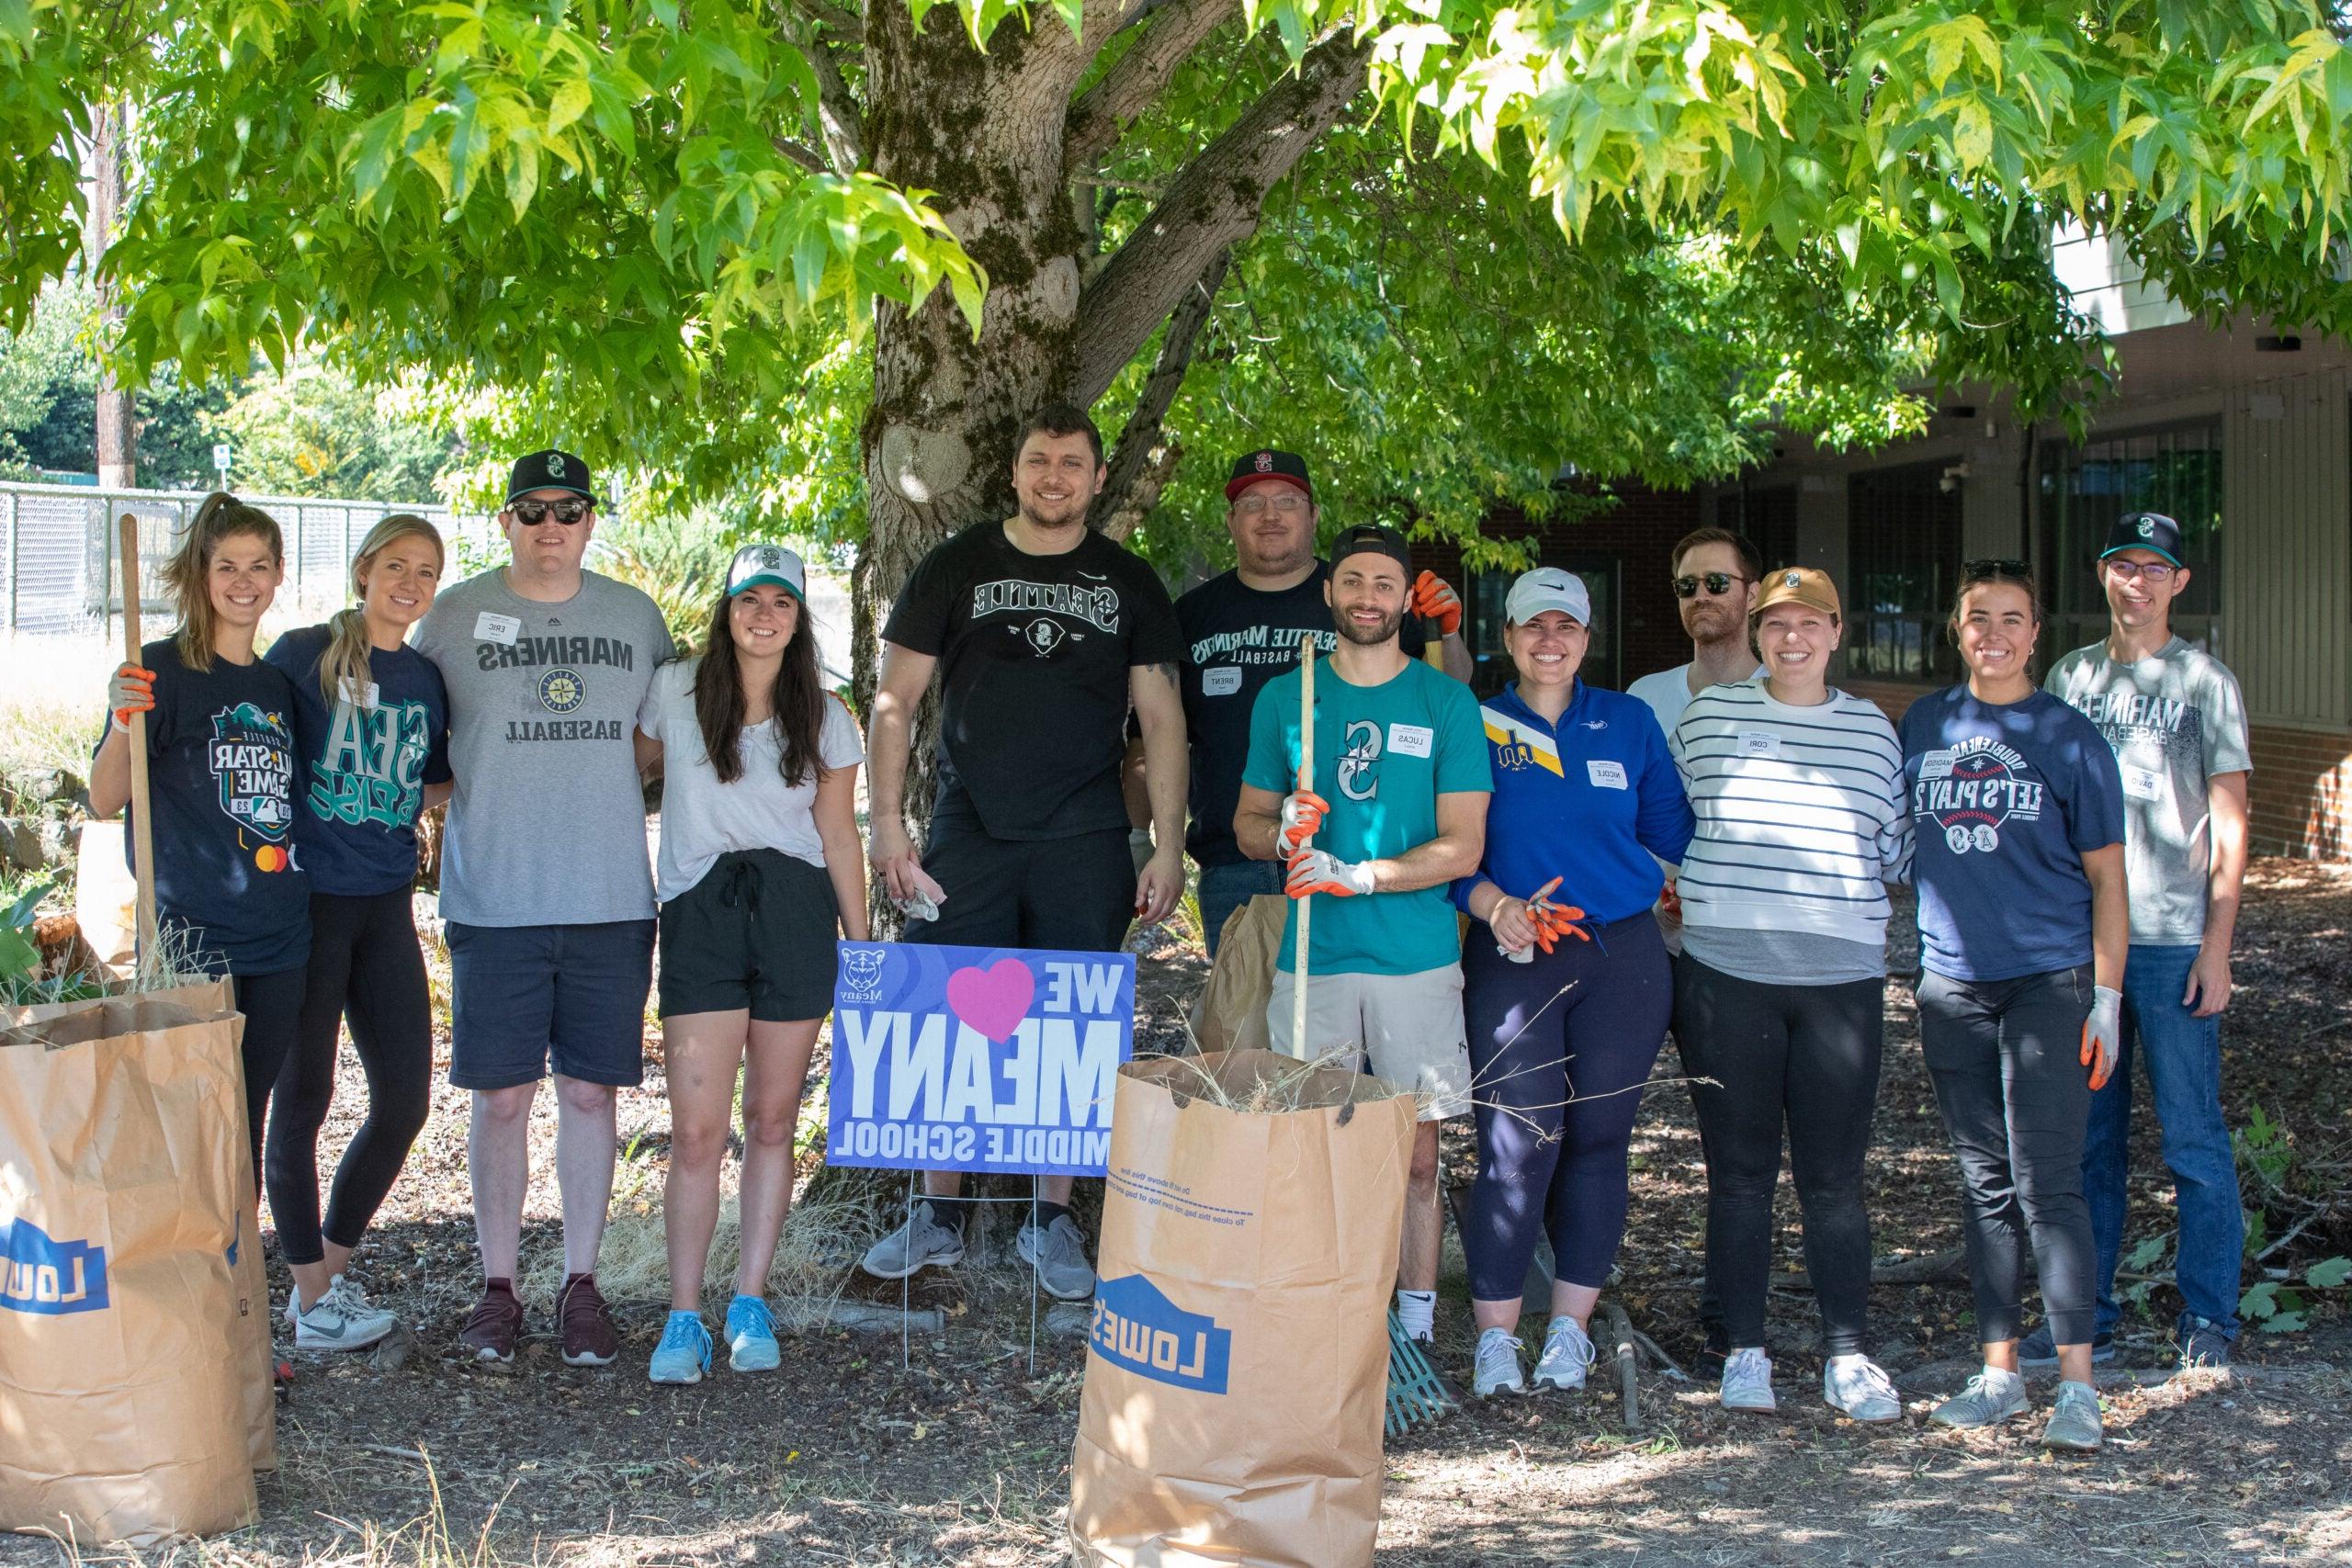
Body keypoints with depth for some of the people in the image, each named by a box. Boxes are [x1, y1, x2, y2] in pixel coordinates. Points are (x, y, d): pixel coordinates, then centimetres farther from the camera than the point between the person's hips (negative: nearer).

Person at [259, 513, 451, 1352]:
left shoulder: (426, 679, 11)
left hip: (386, 904, 5)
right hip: (307, 899, -5)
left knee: (405, 1099, 5)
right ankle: (311, 1295, 12)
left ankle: (330, 1266, 23)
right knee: (303, 1096, 1)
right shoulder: (303, 654, -3)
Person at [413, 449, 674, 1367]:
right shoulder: (454, 616, 3)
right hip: (494, 901, -1)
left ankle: (581, 1283, 14)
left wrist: (613, 797, 4)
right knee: (502, 1094, 1)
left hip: (611, 900, 2)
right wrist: (475, 796, -3)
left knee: (589, 1091, 5)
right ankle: (498, 1286, 12)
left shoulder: (634, 616, 10)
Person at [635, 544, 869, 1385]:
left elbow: (838, 834, 11)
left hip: (795, 912, 1)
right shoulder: (675, 691, 4)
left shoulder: (824, 718, 8)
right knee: (697, 1128, -7)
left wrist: (861, 944, 9)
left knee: (773, 1121, 5)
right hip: (699, 910, -1)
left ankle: (751, 1304, 16)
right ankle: (684, 1317, 1)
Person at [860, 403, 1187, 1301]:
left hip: (1086, 848, 0)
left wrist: (1168, 849, 1)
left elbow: (1161, 721, 8)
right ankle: (938, 1215, 11)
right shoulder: (957, 568, 6)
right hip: (969, 838, 0)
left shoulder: (1129, 585, 8)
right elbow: (895, 700, 5)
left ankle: (1052, 1220, 14)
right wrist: (888, 824, -4)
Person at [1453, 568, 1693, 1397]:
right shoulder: (1477, 727, 5)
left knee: (1599, 1137, 4)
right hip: (1515, 956, -2)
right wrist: (1492, 903, -14)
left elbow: (1672, 829, 14)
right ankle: (1496, 1335, 0)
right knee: (1519, 1141, -10)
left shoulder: (1629, 722, 11)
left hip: (1624, 956, 2)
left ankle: (1570, 1327, 15)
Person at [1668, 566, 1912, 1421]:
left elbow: (1899, 850, 18)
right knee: (1739, 1172, 5)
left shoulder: (1872, 727, 10)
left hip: (1841, 975, 1)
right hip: (1726, 973, -1)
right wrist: (1684, 897, 8)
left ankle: (1849, 1356, 10)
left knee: (1834, 1178, 1)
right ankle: (1743, 1350, 14)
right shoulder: (1707, 714, 6)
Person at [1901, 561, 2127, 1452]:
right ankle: (1999, 1372, 17)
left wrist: (2107, 998, -5)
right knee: (1982, 1182, 9)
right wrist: (1914, 981, 12)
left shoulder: (2069, 738, 0)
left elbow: (2106, 877, 1)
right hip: (1951, 985, 4)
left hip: (2049, 982, -4)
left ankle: (2077, 1383, -5)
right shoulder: (1924, 727, 9)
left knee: (2046, 1182, -9)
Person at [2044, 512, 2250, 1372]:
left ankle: (2208, 1319, 9)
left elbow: (2228, 824, -1)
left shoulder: (2205, 681, 1)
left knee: (2193, 1136, 0)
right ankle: (2085, 1316, 14)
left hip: (2174, 941, -4)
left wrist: (2217, 946, -8)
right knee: (2086, 1134, 7)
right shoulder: (2069, 678, 12)